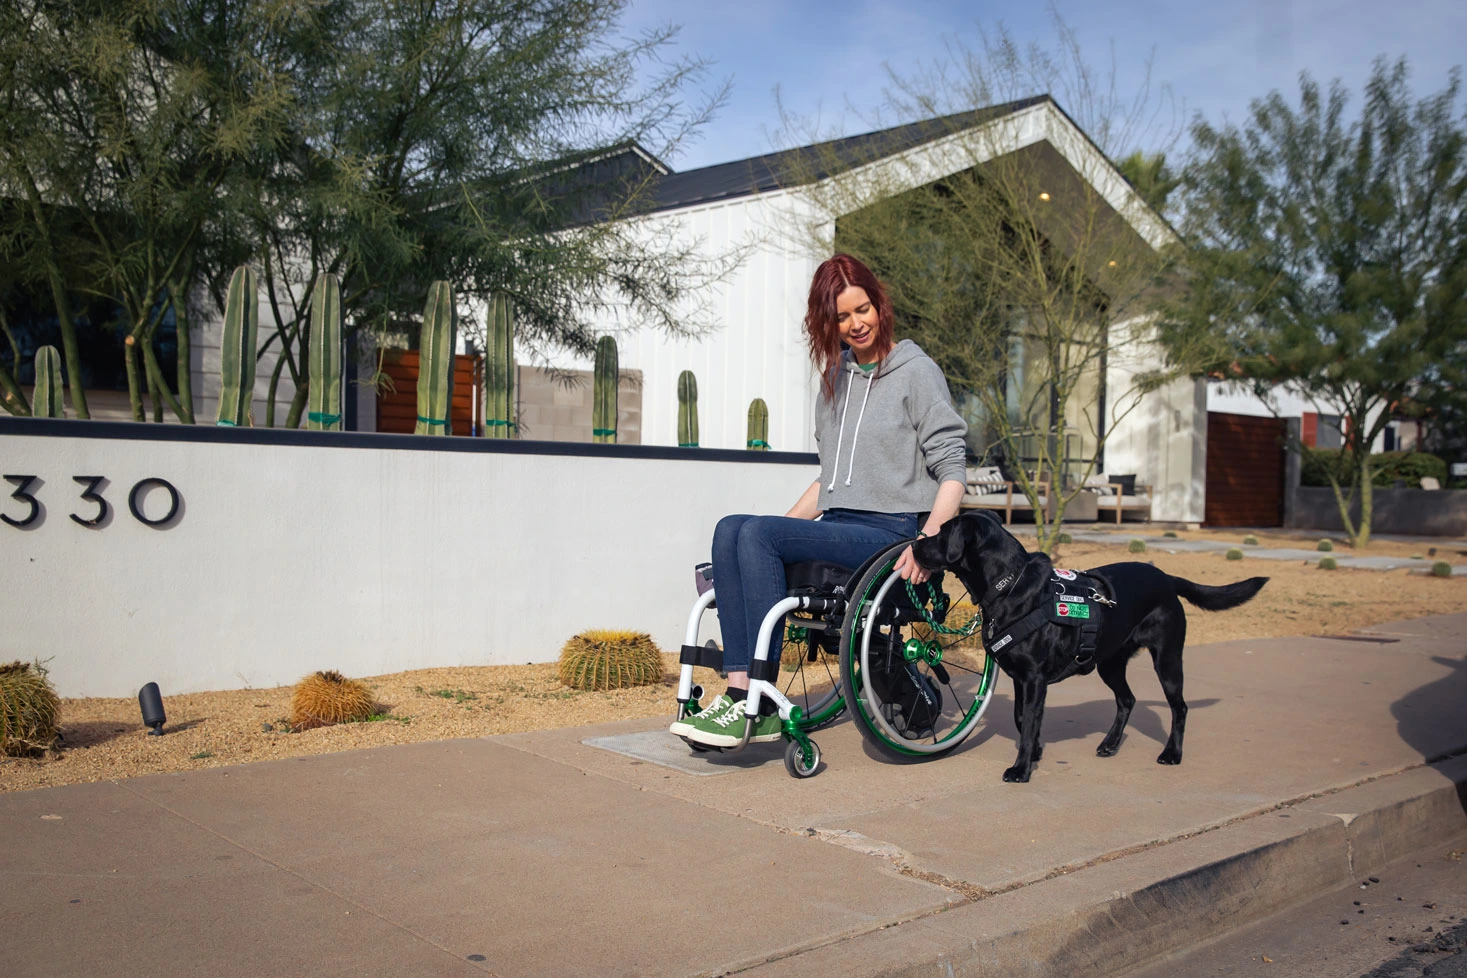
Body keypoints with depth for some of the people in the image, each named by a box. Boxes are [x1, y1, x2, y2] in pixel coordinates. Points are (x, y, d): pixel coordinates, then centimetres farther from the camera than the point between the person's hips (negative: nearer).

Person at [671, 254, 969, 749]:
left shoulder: (917, 372, 0)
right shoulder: (836, 378, 20)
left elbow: (953, 469, -6)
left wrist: (928, 540, -21)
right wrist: (786, 524, 13)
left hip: (890, 531, -7)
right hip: (839, 527, 7)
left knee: (758, 533, -26)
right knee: (731, 530, -19)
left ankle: (759, 703, -25)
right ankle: (740, 689, -26)